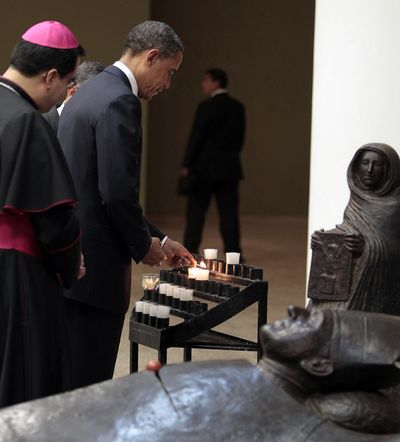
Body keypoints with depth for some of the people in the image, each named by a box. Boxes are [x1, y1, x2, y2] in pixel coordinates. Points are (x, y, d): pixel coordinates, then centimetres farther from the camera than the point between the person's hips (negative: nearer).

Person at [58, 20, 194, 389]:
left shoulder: (89, 93, 16)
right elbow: (118, 193, -21)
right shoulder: (119, 102, -15)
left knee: (70, 380, 17)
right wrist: (143, 246, -3)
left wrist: (158, 239, 21)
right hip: (94, 266, -10)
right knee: (90, 385, -2)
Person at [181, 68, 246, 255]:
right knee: (229, 210, 6)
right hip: (230, 167, 5)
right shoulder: (237, 107, 8)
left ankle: (190, 251, 1)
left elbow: (196, 137, -11)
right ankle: (233, 252, 5)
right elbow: (240, 137, 12)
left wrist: (187, 165, -7)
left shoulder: (207, 106, -10)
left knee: (196, 210, 1)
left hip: (206, 166, -5)